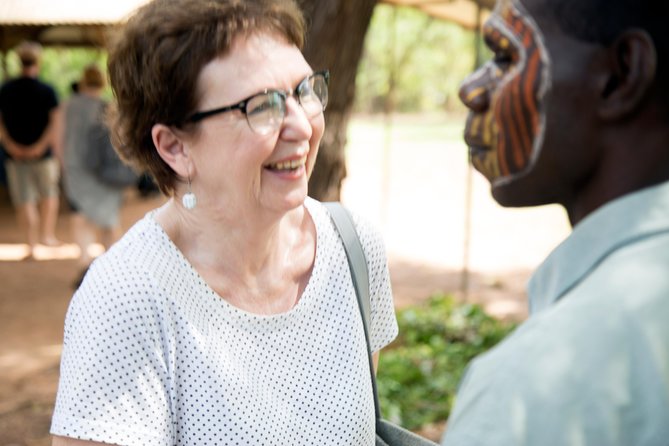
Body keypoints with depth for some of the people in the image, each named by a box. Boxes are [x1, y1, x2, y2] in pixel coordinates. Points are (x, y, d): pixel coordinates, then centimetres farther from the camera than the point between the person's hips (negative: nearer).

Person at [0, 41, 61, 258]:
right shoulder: (47, 91, -7)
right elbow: (55, 122, -14)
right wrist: (40, 146, -14)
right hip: (42, 154, -2)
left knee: (24, 201, 6)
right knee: (49, 195, 19)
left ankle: (31, 244, 4)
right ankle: (47, 234, 20)